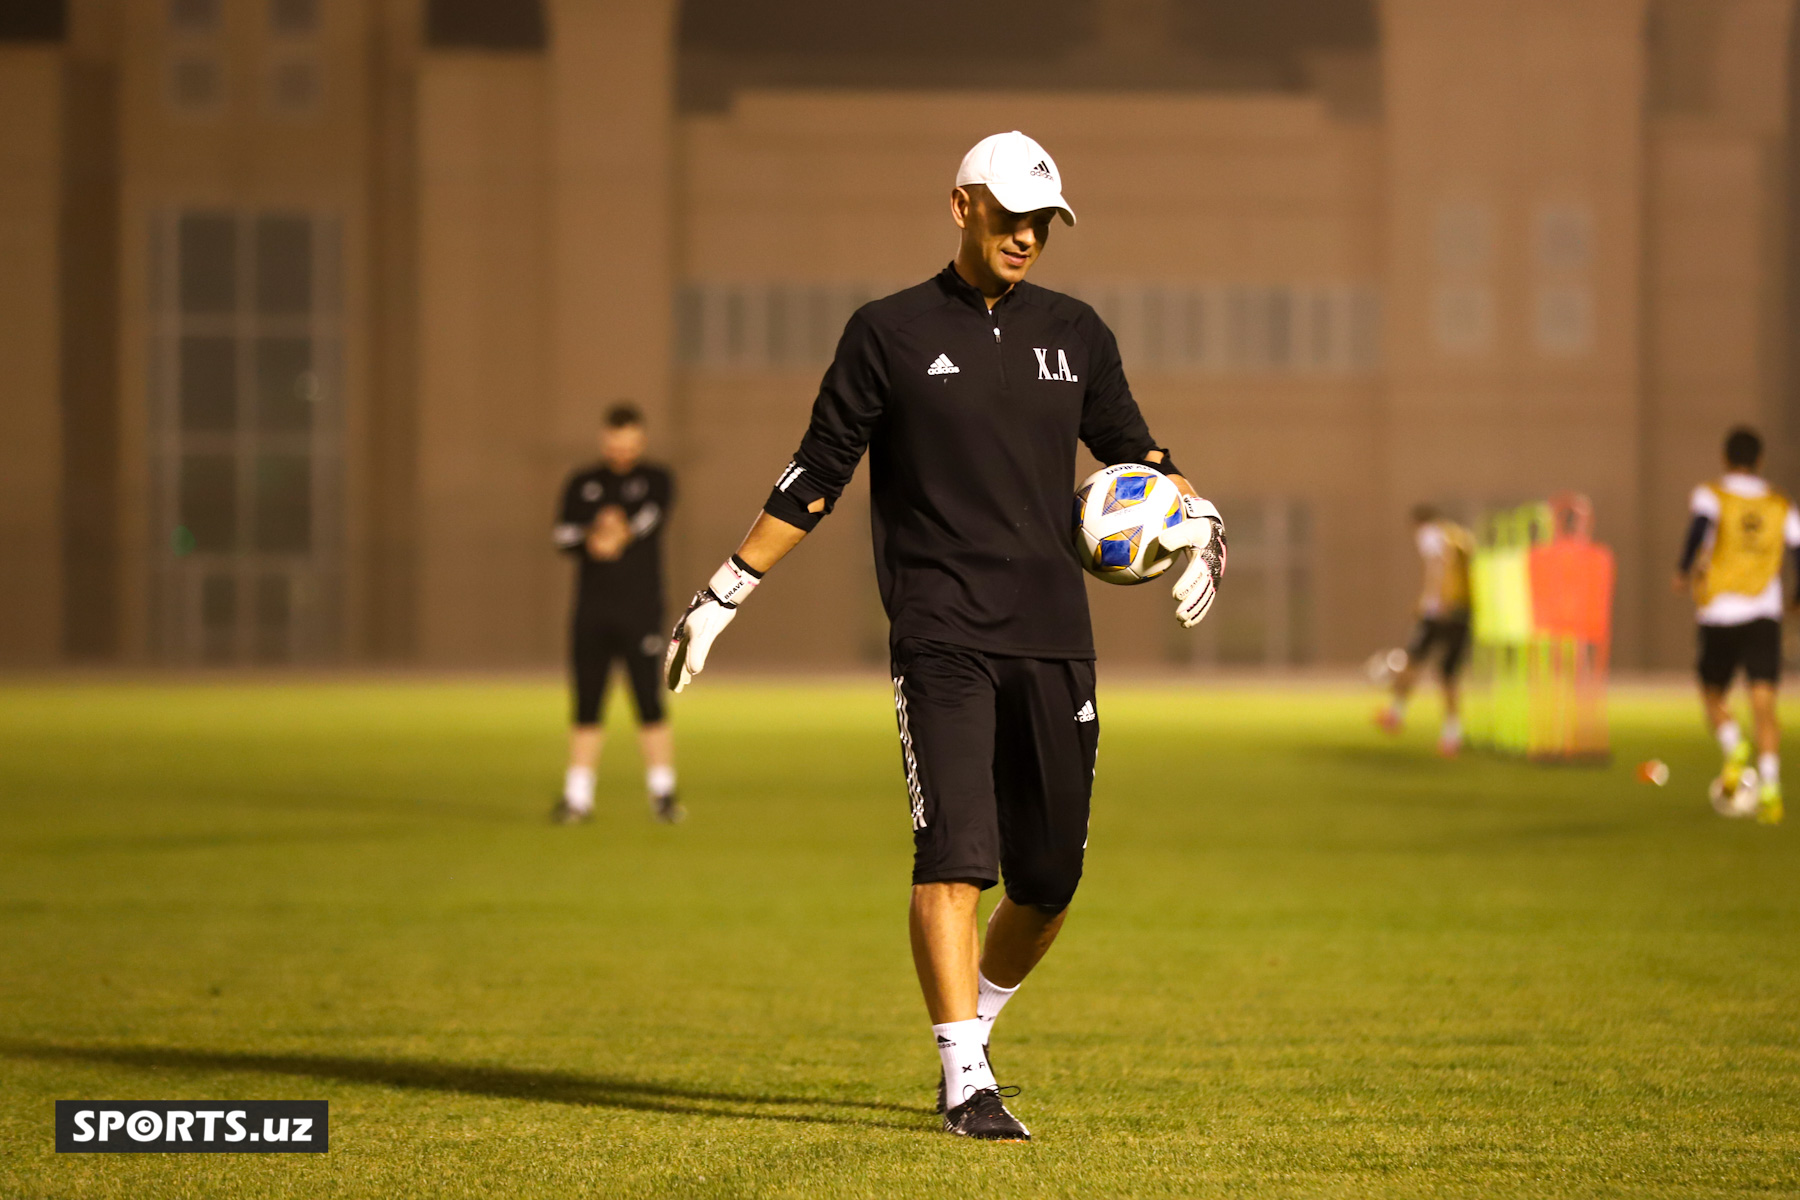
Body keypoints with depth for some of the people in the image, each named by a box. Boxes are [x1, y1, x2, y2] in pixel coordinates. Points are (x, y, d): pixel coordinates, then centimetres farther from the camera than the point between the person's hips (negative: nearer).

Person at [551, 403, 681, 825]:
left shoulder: (657, 481, 7)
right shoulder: (582, 484, 12)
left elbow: (651, 520, -13)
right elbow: (564, 537, 0)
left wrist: (622, 534, -31)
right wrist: (591, 542, -21)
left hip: (641, 611, -2)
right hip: (591, 611, 2)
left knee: (650, 703, -5)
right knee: (586, 707, 1)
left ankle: (662, 793, 1)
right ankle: (577, 797, 5)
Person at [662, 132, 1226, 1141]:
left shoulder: (1075, 334, 14)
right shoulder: (891, 333, 4)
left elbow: (1132, 451, 22)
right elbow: (816, 478, 7)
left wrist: (1198, 518, 1)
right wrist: (722, 596, 5)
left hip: (1055, 639, 4)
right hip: (940, 635, -4)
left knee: (1050, 880, 5)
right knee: (955, 854, -16)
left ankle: (971, 1032, 28)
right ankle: (967, 1085, -17)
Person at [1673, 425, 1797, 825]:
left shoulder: (1712, 495, 2)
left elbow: (1702, 523, -19)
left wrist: (1684, 571, -10)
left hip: (1718, 615, -1)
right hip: (1764, 615, 1)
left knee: (1713, 694, 17)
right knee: (1764, 703, -5)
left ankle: (1734, 748, -10)